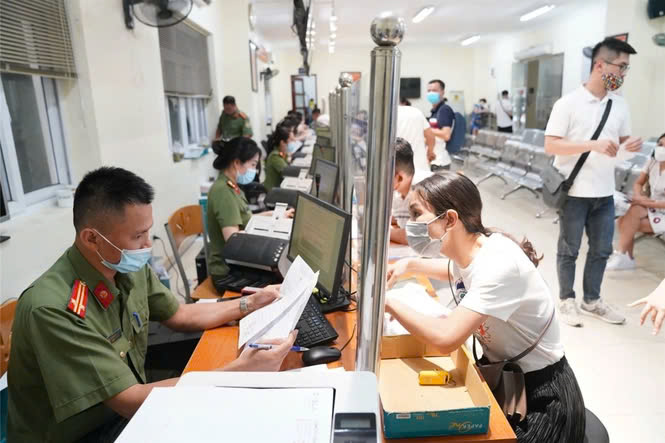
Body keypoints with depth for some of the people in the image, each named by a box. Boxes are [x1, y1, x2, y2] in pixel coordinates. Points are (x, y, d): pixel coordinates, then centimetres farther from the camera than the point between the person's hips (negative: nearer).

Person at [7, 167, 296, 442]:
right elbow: (130, 401, -29)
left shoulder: (129, 269, -8)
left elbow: (180, 316, 9)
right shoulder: (53, 309, -30)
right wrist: (239, 371, -31)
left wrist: (252, 303, 2)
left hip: (125, 408, 6)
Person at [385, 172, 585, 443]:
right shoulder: (469, 251, -6)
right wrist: (409, 265, 5)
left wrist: (390, 303, -24)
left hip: (542, 398, -7)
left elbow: (446, 338, -40)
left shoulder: (499, 264, -31)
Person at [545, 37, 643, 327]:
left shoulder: (620, 105, 7)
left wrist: (632, 144, -8)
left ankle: (592, 300, 31)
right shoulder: (568, 103, -11)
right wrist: (593, 145, -26)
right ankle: (567, 300, 24)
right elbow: (550, 145, -16)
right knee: (569, 249, 7)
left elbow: (623, 138, 17)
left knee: (602, 249, 14)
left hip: (605, 192, 6)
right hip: (574, 191, -6)